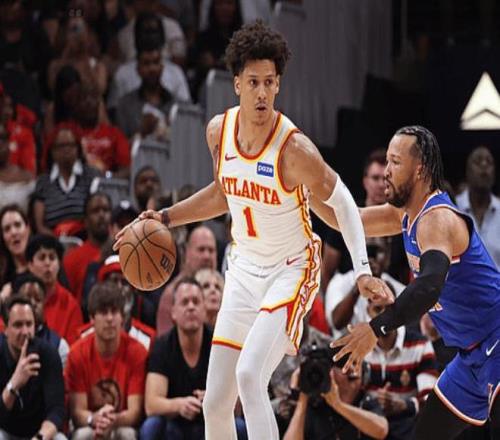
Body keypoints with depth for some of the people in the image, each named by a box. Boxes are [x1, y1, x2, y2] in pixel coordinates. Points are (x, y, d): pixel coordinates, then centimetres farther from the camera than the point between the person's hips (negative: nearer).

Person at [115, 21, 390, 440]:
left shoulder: (294, 148, -23)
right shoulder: (219, 130, -5)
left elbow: (342, 202, -12)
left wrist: (363, 270, -21)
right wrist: (165, 218, 11)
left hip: (292, 269, -6)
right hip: (244, 268, 6)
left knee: (249, 374, -27)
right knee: (215, 403, 5)